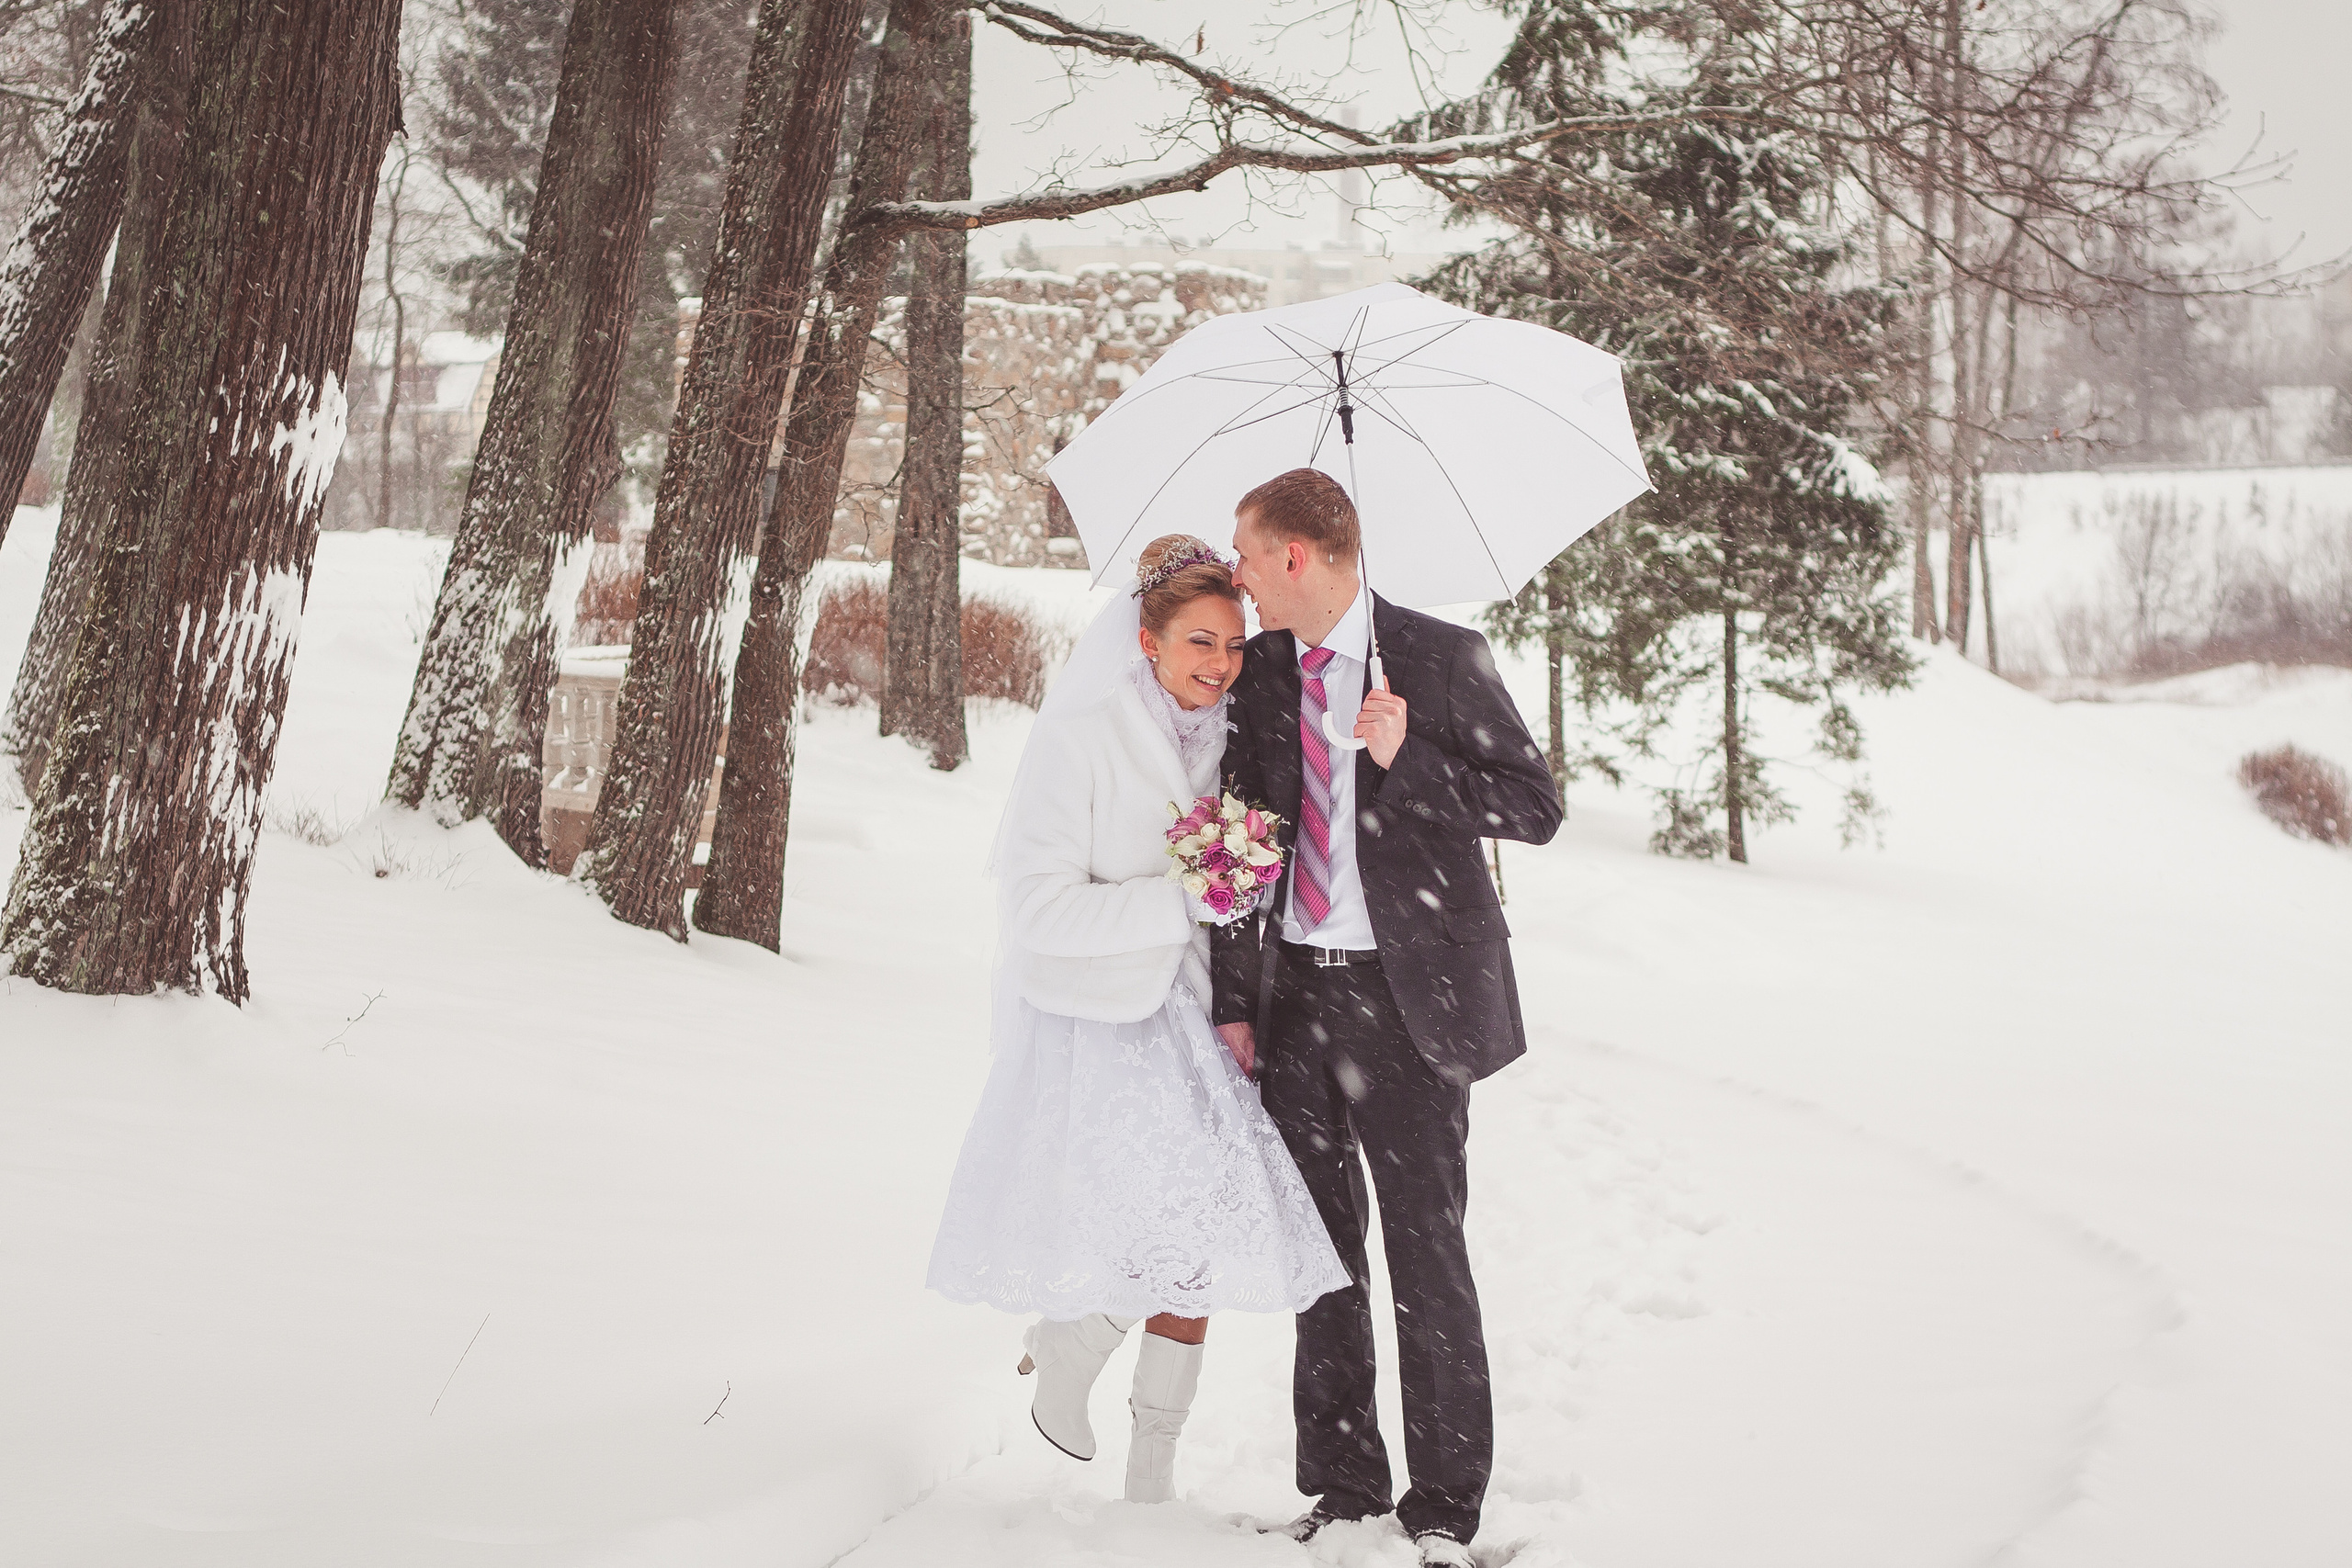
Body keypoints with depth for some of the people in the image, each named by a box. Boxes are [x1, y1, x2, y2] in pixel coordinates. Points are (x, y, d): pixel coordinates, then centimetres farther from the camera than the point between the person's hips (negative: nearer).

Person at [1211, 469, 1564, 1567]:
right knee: (1323, 1250, 10)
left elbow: (1538, 807, -7)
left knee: (1425, 1252, -1)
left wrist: (1407, 759, -20)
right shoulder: (1260, 671, 7)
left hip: (1406, 996, -5)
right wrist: (1232, 1000, 4)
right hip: (1294, 994, 5)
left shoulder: (1442, 659, -6)